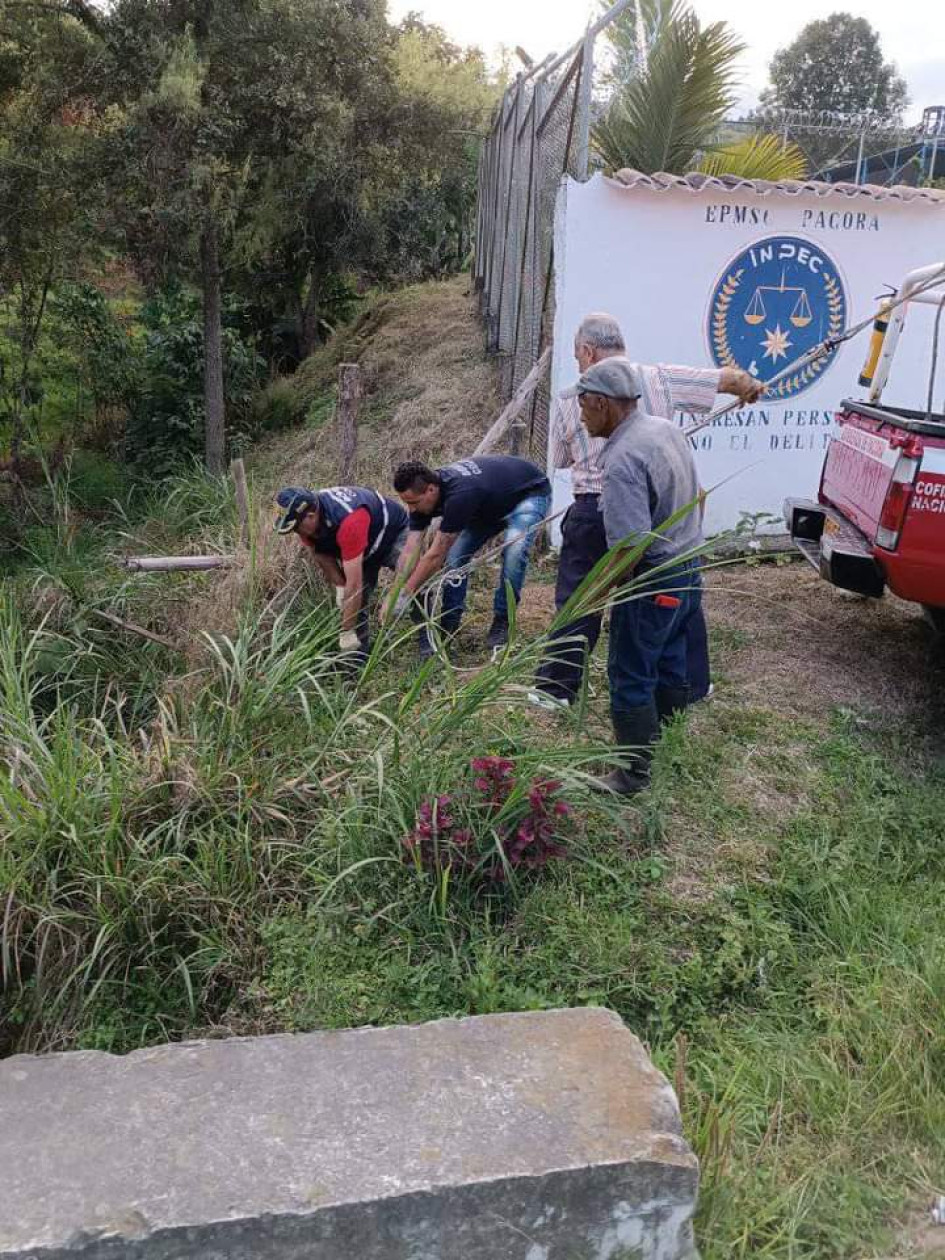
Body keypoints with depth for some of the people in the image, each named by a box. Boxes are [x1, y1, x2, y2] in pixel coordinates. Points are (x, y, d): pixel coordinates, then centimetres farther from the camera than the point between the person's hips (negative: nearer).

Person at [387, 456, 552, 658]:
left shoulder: (459, 494, -42)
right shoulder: (422, 494, -19)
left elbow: (435, 556, -36)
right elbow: (410, 552, -18)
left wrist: (402, 598, -30)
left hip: (529, 493, -7)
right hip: (489, 504, 7)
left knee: (513, 551, -31)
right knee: (455, 555, -9)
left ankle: (502, 623, -11)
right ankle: (447, 628, 3)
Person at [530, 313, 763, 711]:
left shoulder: (569, 400, -1)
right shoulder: (660, 379, -1)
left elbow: (559, 460, 10)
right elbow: (729, 379, 5)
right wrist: (751, 388, 28)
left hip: (594, 513, -1)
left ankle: (556, 688, 19)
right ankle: (692, 685, 27)